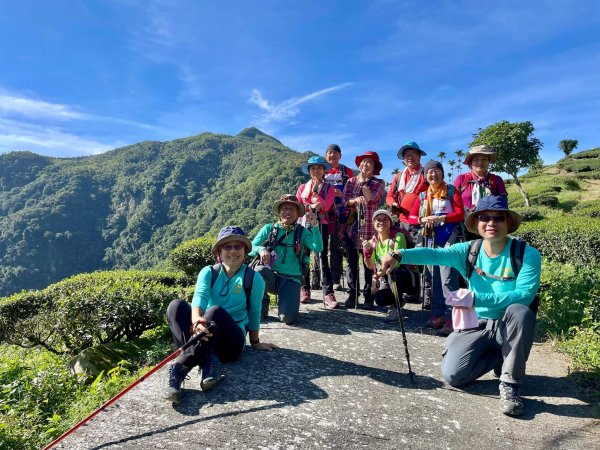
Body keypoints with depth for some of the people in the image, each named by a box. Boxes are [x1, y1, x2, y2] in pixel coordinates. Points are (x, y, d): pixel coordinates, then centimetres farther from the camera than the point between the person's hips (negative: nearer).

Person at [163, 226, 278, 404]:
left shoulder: (254, 278, -3)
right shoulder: (208, 272, 2)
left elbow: (254, 313, 7)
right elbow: (199, 298, -17)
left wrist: (255, 342, 17)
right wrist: (196, 320, -39)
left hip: (232, 341, -3)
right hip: (204, 335, 4)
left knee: (215, 311, -34)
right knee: (176, 305, -23)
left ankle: (180, 368, -34)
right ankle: (204, 363, -38)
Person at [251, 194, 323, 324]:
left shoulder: (302, 232, 5)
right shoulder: (269, 228, 6)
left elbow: (318, 248, -11)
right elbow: (251, 248, 3)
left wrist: (314, 226, -23)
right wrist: (261, 249, -20)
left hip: (291, 279, -1)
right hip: (270, 276, 1)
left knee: (287, 317, -22)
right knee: (259, 271, -35)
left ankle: (285, 303, 17)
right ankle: (262, 302, -3)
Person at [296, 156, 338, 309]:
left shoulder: (329, 188, 8)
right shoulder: (302, 187, 14)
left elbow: (325, 206, -7)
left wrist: (315, 192, -9)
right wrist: (311, 207, -10)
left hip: (321, 225, -2)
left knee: (322, 258, -10)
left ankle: (328, 294, -11)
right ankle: (305, 289, 16)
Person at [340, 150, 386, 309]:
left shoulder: (379, 183, 8)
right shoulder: (350, 181, 15)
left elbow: (369, 197, -11)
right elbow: (345, 200, 0)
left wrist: (363, 181, -3)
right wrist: (355, 200, -19)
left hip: (369, 227, -2)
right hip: (350, 225, 2)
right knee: (351, 261, 4)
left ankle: (368, 297, 6)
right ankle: (352, 295, 12)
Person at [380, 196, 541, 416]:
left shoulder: (527, 254, -13)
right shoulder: (469, 251, -5)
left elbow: (524, 295, -27)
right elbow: (434, 254, -22)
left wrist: (477, 298, -37)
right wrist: (398, 255, -39)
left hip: (508, 325, -2)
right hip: (475, 325, 2)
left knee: (520, 312, -36)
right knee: (452, 375, -16)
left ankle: (509, 386, -17)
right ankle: (500, 357, 15)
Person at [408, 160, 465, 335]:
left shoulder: (452, 191, 4)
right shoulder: (423, 195, 15)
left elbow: (460, 214, -5)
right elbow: (412, 217, 12)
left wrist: (440, 218, -17)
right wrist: (423, 220, -9)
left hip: (449, 239, -5)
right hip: (430, 240, 5)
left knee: (448, 279, -12)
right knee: (434, 278, 7)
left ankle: (451, 318, -9)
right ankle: (437, 314, 15)